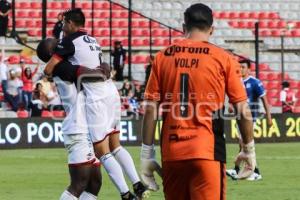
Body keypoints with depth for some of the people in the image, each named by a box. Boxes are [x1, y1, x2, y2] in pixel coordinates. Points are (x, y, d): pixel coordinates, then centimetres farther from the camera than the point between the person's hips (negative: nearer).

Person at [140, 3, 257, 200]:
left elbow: (150, 110, 4)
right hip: (207, 153, -3)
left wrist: (147, 154, 8)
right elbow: (243, 110, 0)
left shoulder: (162, 57, 6)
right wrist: (249, 150, 12)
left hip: (171, 154, 3)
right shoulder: (224, 59, 0)